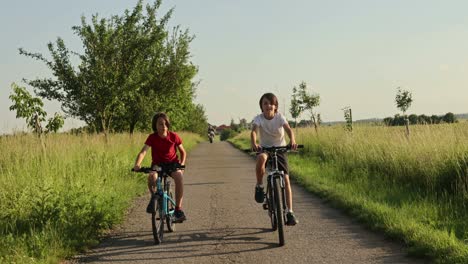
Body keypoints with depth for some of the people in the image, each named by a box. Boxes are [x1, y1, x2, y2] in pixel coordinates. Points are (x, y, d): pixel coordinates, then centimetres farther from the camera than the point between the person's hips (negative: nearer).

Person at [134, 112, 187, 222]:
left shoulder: (174, 136, -8)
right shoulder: (152, 137, -11)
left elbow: (183, 152, 5)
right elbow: (143, 151, -23)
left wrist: (182, 163, -12)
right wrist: (137, 164, -40)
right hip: (157, 165, 0)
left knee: (179, 176, -34)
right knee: (152, 176, -37)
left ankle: (178, 209, -25)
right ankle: (153, 196, -4)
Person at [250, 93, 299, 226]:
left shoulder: (280, 117, -9)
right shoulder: (259, 118, -11)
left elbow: (288, 129, -25)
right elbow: (253, 131, -28)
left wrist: (292, 141, -48)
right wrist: (254, 144, -50)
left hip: (280, 150, 1)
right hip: (264, 148, -1)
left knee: (286, 179, -9)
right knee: (261, 158, -39)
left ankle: (289, 212, -3)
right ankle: (259, 186, -17)